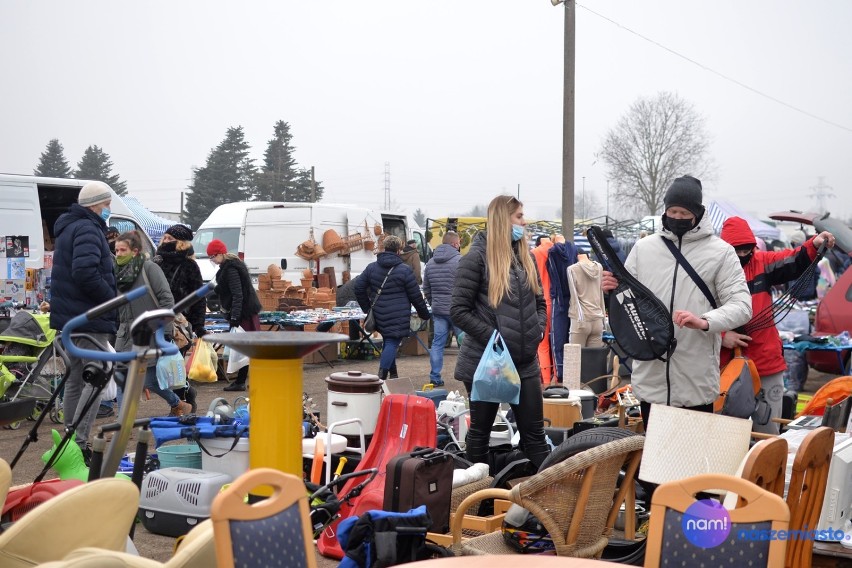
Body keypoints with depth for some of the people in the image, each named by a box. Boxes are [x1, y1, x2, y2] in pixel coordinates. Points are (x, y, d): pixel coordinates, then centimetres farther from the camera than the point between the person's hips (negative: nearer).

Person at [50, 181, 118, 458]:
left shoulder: (69, 227, 19)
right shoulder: (87, 229, -15)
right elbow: (86, 272, -27)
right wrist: (112, 300, -16)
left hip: (70, 317, 11)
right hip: (89, 318, -11)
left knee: (75, 378, 16)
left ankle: (70, 439, 24)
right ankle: (79, 442, -13)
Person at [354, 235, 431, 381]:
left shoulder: (371, 267, 6)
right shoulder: (404, 269, -9)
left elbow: (359, 287, 7)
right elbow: (416, 296, -5)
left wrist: (367, 308, 16)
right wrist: (424, 313, 8)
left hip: (379, 315, 6)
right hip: (398, 317, -6)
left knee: (387, 342, 20)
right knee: (392, 343, -6)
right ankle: (381, 377, -16)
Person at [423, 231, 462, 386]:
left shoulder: (430, 263, 10)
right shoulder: (460, 261, -11)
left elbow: (426, 289, 16)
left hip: (438, 310, 6)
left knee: (437, 343, 7)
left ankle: (435, 378, 8)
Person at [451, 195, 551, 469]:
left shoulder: (525, 256, 11)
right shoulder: (477, 256, -8)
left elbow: (539, 302, 18)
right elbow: (459, 310, -12)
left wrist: (537, 331, -1)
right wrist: (493, 337, -18)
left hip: (525, 362, 5)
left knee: (534, 433, 7)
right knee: (480, 431, 10)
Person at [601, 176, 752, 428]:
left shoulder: (720, 252, 1)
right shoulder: (644, 247, 9)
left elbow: (741, 304, -6)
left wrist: (704, 321, -24)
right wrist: (612, 291, -11)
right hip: (650, 377, 3)